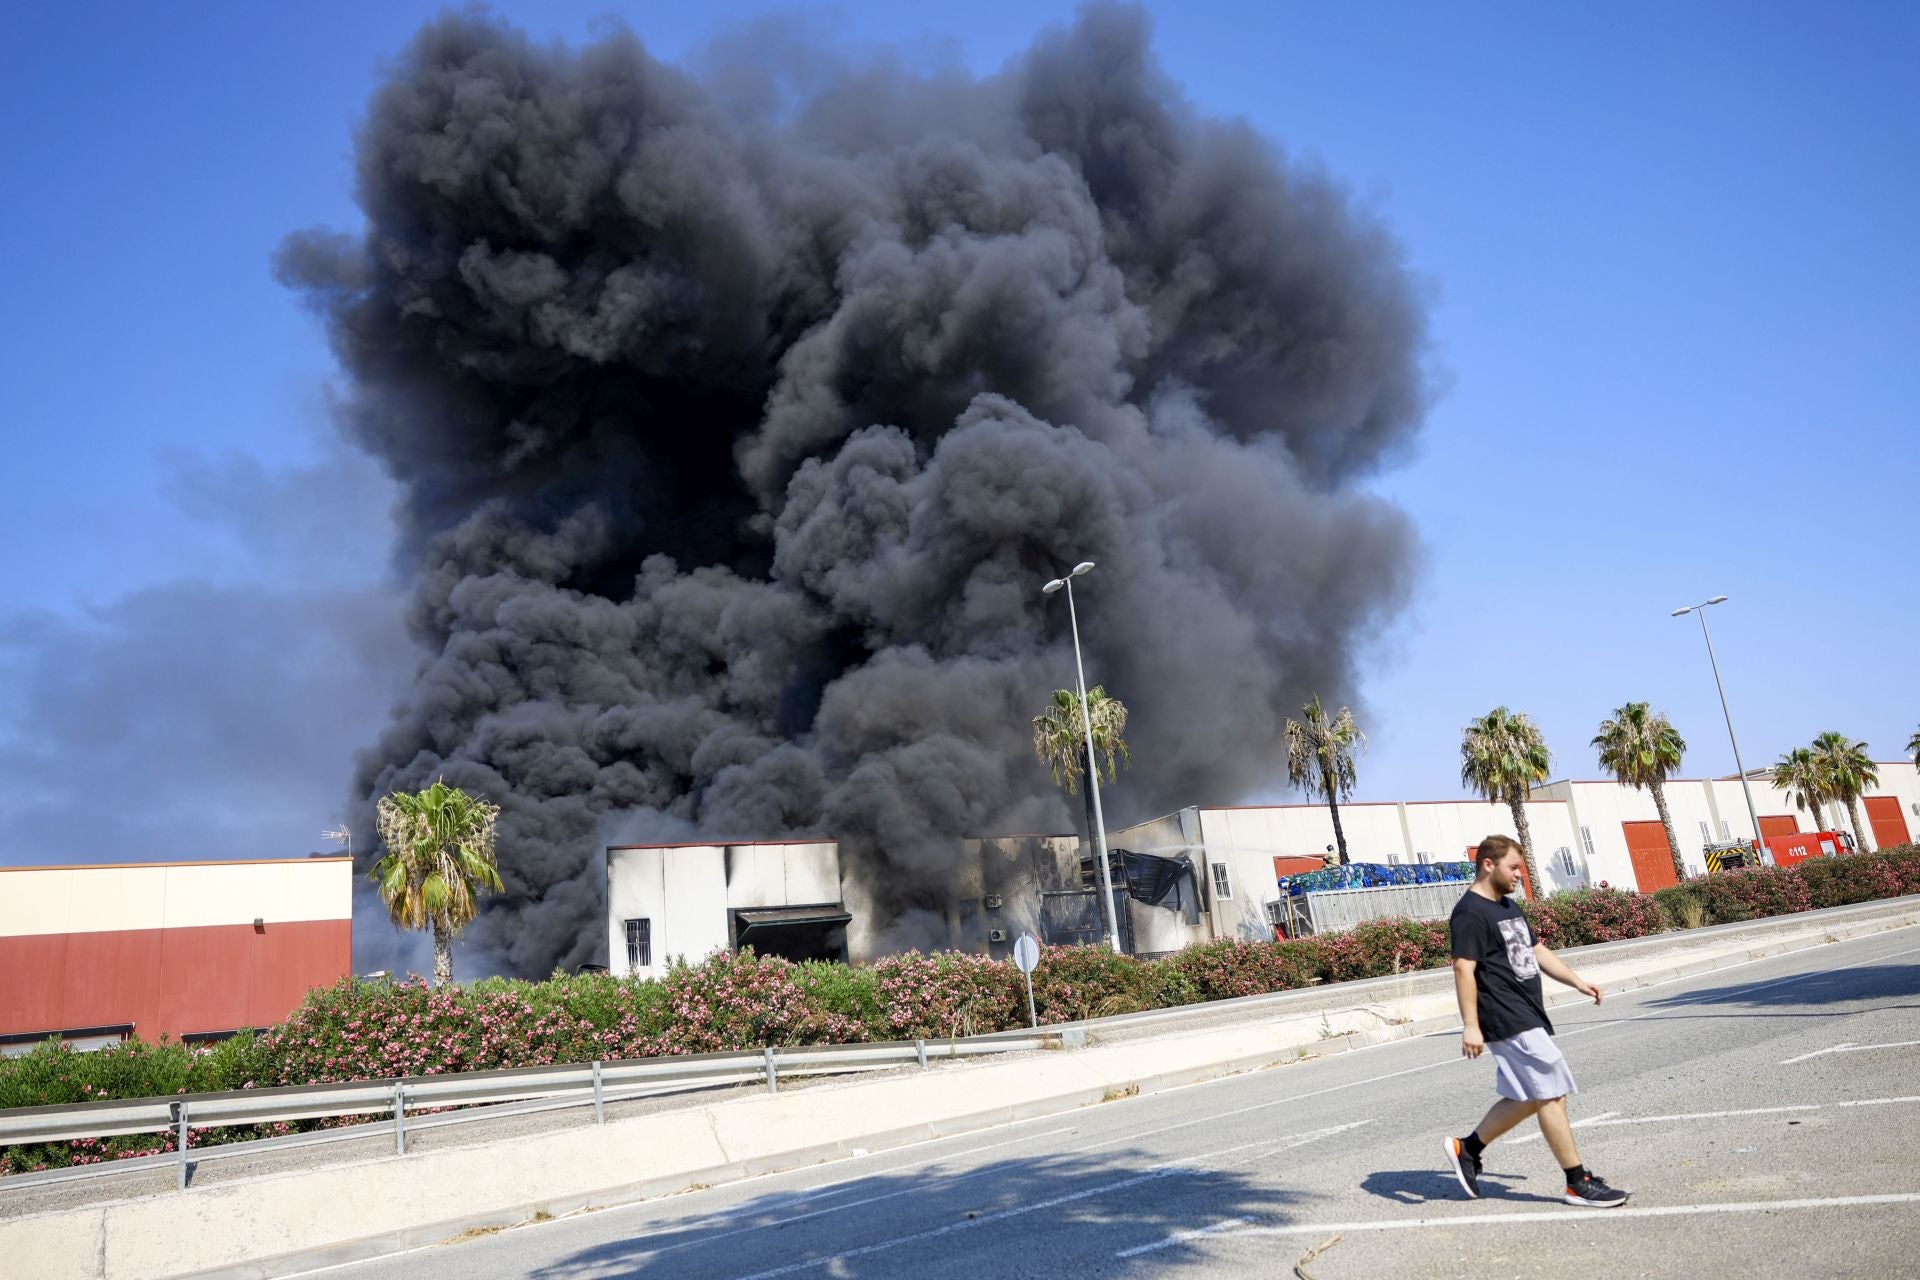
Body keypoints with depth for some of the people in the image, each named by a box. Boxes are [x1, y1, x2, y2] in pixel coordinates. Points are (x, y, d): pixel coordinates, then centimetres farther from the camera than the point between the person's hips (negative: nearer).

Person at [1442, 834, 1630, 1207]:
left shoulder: (1508, 906, 17)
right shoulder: (1470, 912, -15)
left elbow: (1537, 951, 25)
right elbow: (1463, 969, -20)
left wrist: (1577, 982, 13)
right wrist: (1470, 1025, -24)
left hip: (1527, 1016, 10)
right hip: (1507, 1021, -10)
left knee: (1526, 1097, 13)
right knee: (1551, 1095, -4)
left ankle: (1467, 1148, 24)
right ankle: (1579, 1183, 6)